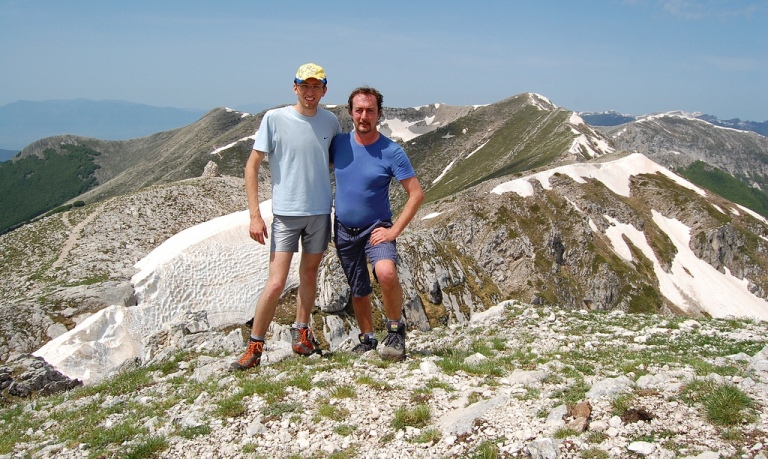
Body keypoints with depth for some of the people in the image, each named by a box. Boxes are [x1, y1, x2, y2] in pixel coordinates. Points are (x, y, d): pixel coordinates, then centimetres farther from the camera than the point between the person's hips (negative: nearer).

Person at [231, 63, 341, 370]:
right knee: (276, 283, -8)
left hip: (321, 211, 4)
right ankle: (254, 347, 6)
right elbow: (252, 166, -4)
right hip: (286, 212, -4)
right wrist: (255, 215, -9)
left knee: (309, 273, 15)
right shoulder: (274, 119, -7)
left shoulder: (331, 122, 3)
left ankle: (301, 333, 31)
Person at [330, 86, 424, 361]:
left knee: (386, 272, -30)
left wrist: (395, 230, -16)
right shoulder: (338, 143, -3)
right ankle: (367, 339, 35)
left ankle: (396, 329, -7)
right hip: (344, 230, 4)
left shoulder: (391, 152, -12)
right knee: (359, 291, 13)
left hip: (376, 228, -4)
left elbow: (417, 194, -11)